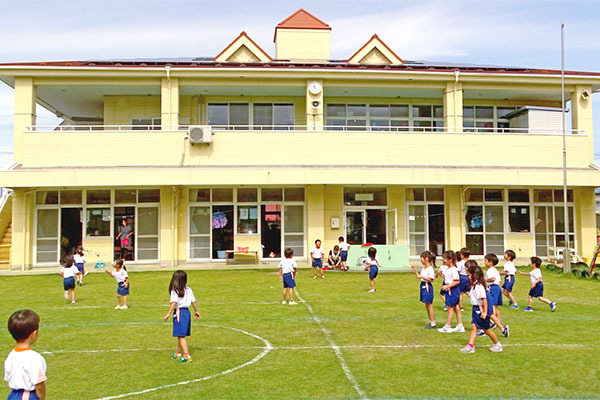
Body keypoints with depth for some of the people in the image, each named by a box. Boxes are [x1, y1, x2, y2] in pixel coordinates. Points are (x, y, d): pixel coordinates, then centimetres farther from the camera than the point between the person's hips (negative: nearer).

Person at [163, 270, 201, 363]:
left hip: (179, 313, -7)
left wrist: (168, 314, -21)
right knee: (180, 335, 21)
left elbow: (174, 302, -19)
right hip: (187, 312, 7)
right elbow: (193, 301, 10)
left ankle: (187, 356, -7)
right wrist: (197, 311, 21)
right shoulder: (188, 289, 7)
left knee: (181, 336, -4)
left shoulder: (175, 290, -9)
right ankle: (178, 353, 35)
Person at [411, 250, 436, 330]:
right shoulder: (423, 268, 11)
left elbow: (431, 279, -22)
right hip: (423, 286, 9)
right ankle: (431, 322, 22)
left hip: (428, 287, -9)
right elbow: (420, 277, 19)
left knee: (429, 306, -2)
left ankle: (433, 323, 6)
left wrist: (422, 276, -24)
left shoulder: (430, 268, -17)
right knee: (427, 306, 14)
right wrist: (415, 272, 7)